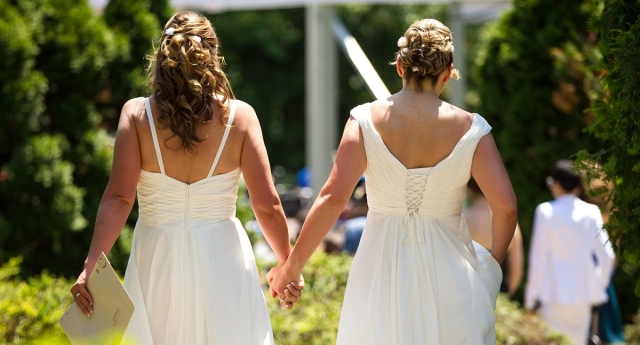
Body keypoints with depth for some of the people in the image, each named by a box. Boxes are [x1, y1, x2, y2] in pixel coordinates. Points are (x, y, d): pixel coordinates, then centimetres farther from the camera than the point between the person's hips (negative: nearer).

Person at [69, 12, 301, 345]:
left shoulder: (137, 114, -4)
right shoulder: (239, 116, -4)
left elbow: (118, 199, -13)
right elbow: (267, 205, -5)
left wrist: (91, 266, -14)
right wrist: (289, 266, 7)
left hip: (158, 260, 1)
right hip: (222, 257, 0)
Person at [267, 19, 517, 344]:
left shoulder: (367, 119, -7)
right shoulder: (469, 128, -6)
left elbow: (332, 198, -14)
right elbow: (506, 207, -10)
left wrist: (291, 266, -6)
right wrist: (492, 264, 8)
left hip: (381, 271, 1)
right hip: (448, 275, 0)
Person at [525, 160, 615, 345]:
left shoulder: (546, 211, -6)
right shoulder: (591, 212, 3)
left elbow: (538, 256, -6)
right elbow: (606, 255, 5)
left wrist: (531, 297, 0)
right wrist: (598, 287, 18)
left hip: (555, 295, -4)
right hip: (584, 294, 4)